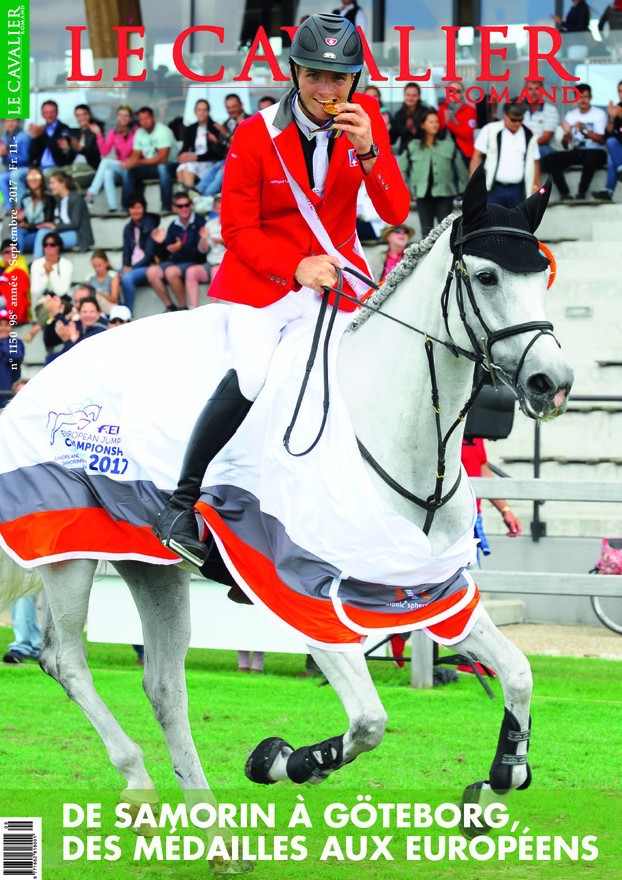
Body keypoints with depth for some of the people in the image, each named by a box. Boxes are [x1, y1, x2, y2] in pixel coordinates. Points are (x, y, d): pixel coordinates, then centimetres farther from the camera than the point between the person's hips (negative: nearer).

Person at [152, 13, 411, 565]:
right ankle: (181, 503, -16)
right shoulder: (256, 136, -11)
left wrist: (368, 152, -24)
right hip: (264, 275, -4)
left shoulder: (366, 120, -2)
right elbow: (237, 229, -7)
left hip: (337, 270, 4)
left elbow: (396, 213, -6)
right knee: (251, 377, -27)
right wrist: (295, 268, -22)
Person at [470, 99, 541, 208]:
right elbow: (477, 156, -1)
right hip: (494, 189, -3)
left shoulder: (529, 136, 7)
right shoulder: (490, 131, -2)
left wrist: (536, 186, 8)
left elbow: (535, 162, 13)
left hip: (517, 190, 3)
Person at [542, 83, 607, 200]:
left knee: (590, 158, -42)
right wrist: (567, 133, -11)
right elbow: (565, 146, 11)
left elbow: (601, 139, -7)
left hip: (595, 151, -5)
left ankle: (581, 194, -27)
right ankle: (564, 194, -23)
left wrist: (584, 130, -20)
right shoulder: (570, 116, 14)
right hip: (575, 152, 5)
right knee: (549, 160, -20)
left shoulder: (599, 114, 2)